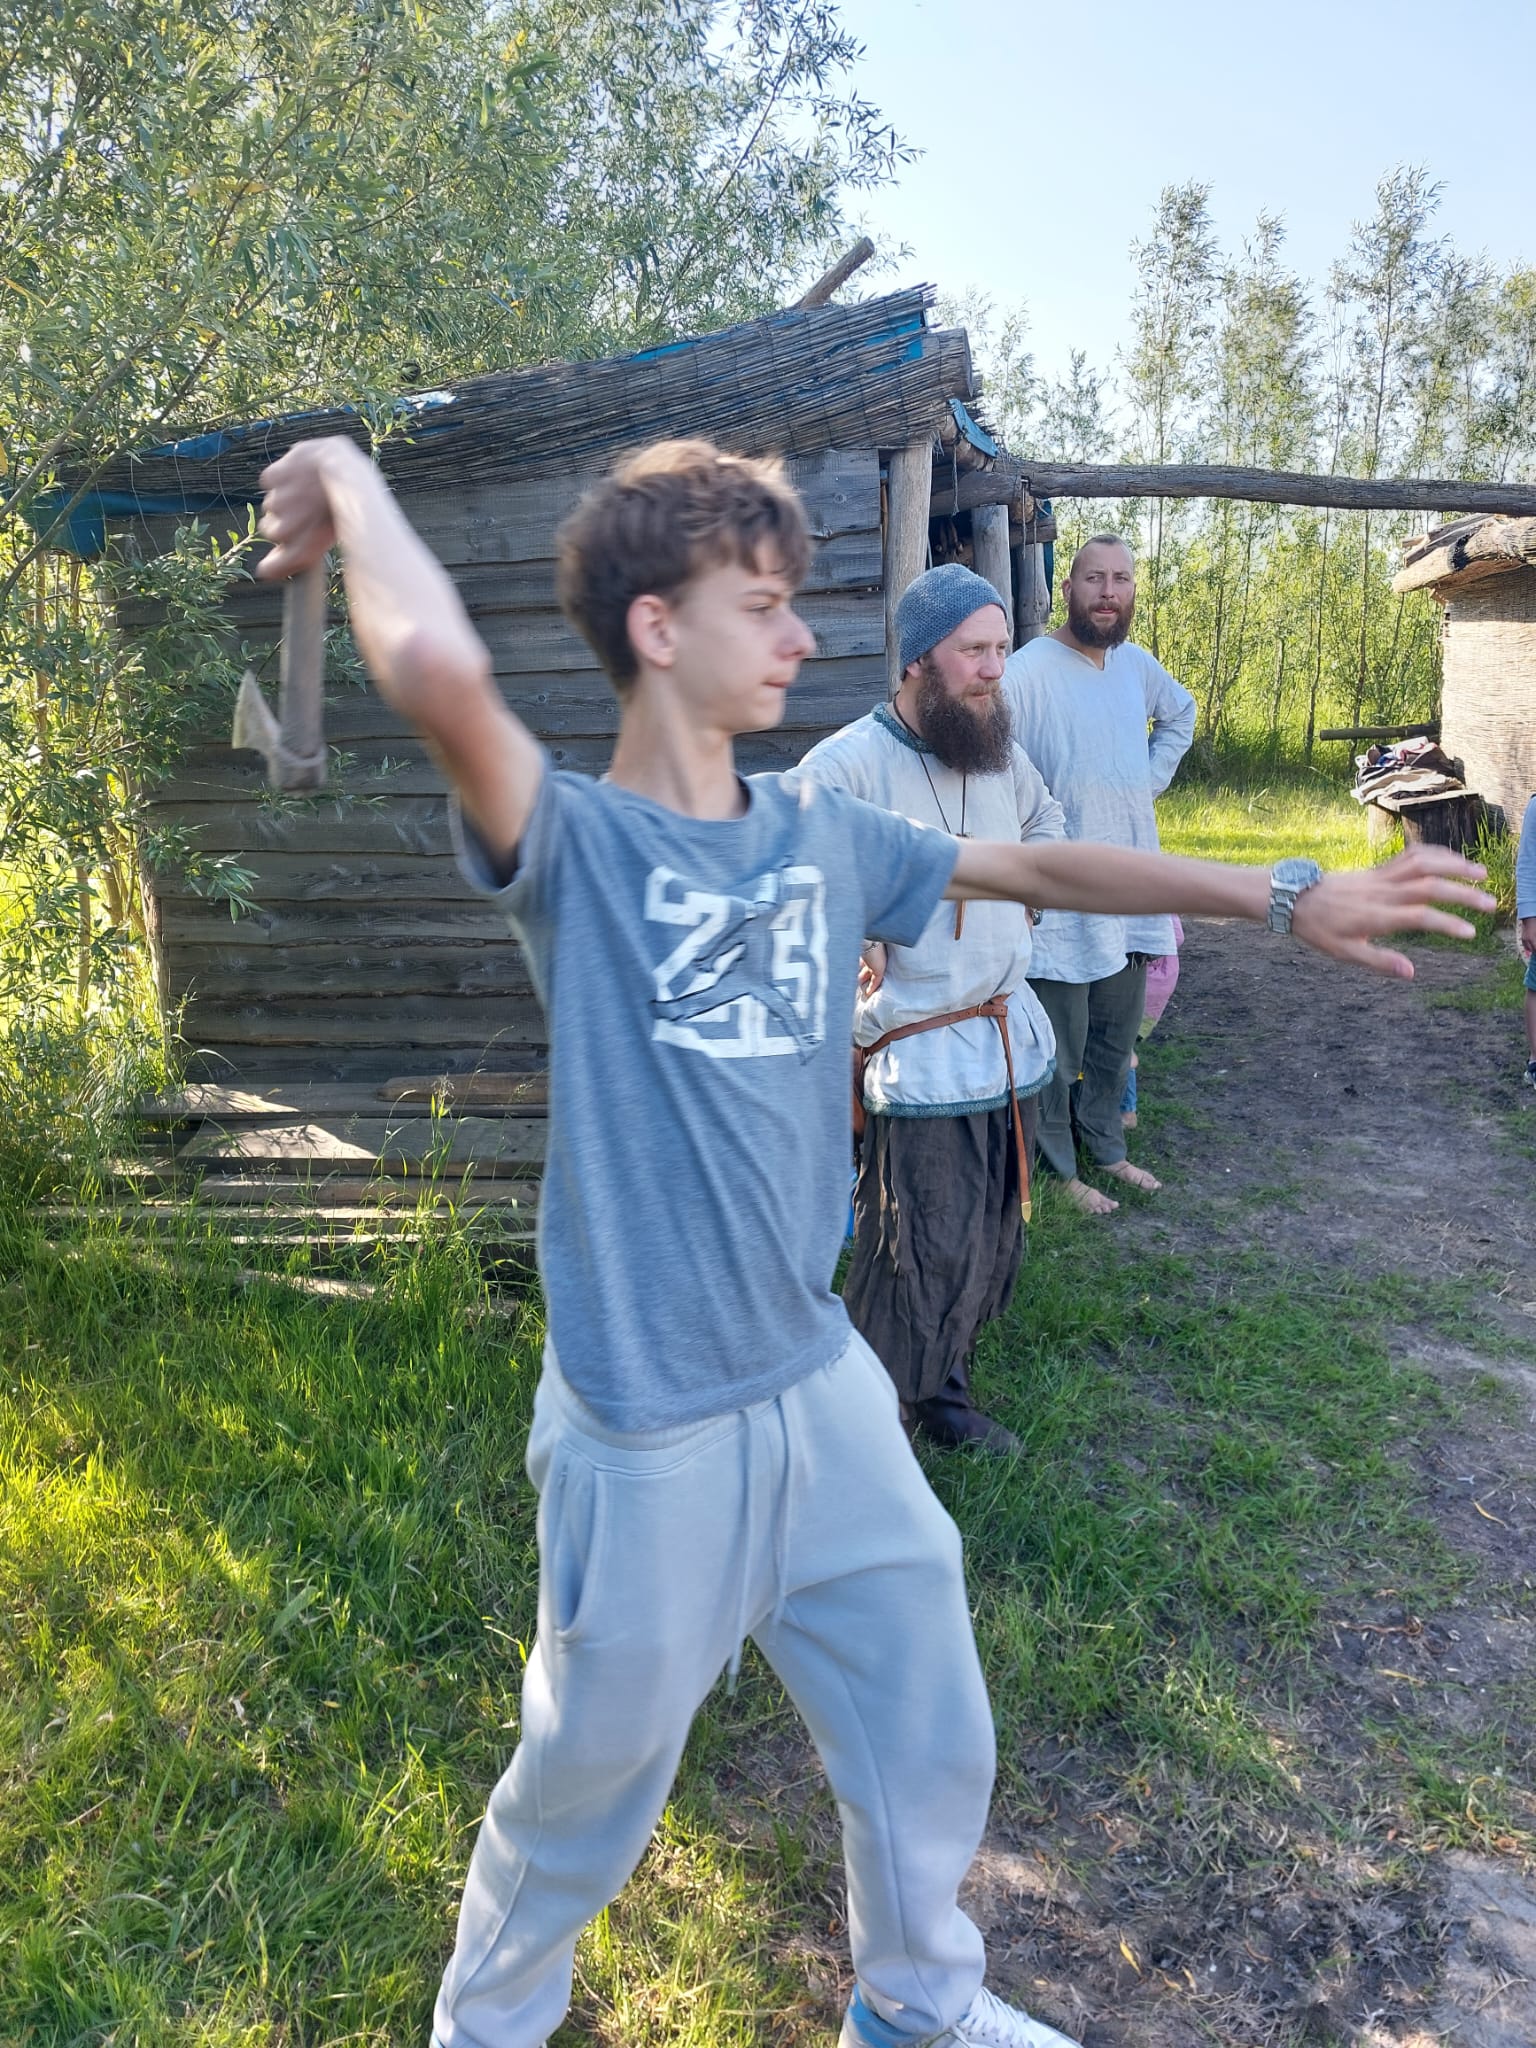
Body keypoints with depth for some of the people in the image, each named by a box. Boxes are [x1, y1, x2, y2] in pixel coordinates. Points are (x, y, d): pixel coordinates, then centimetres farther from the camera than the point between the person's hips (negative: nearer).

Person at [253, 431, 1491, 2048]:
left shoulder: (820, 832, 3)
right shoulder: (575, 843, -17)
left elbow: (1035, 869, 11)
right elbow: (440, 673, -37)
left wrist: (1284, 898, 11)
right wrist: (347, 482, -20)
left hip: (823, 1389, 6)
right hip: (650, 1434, -6)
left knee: (930, 1743, 22)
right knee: (586, 1794, 16)